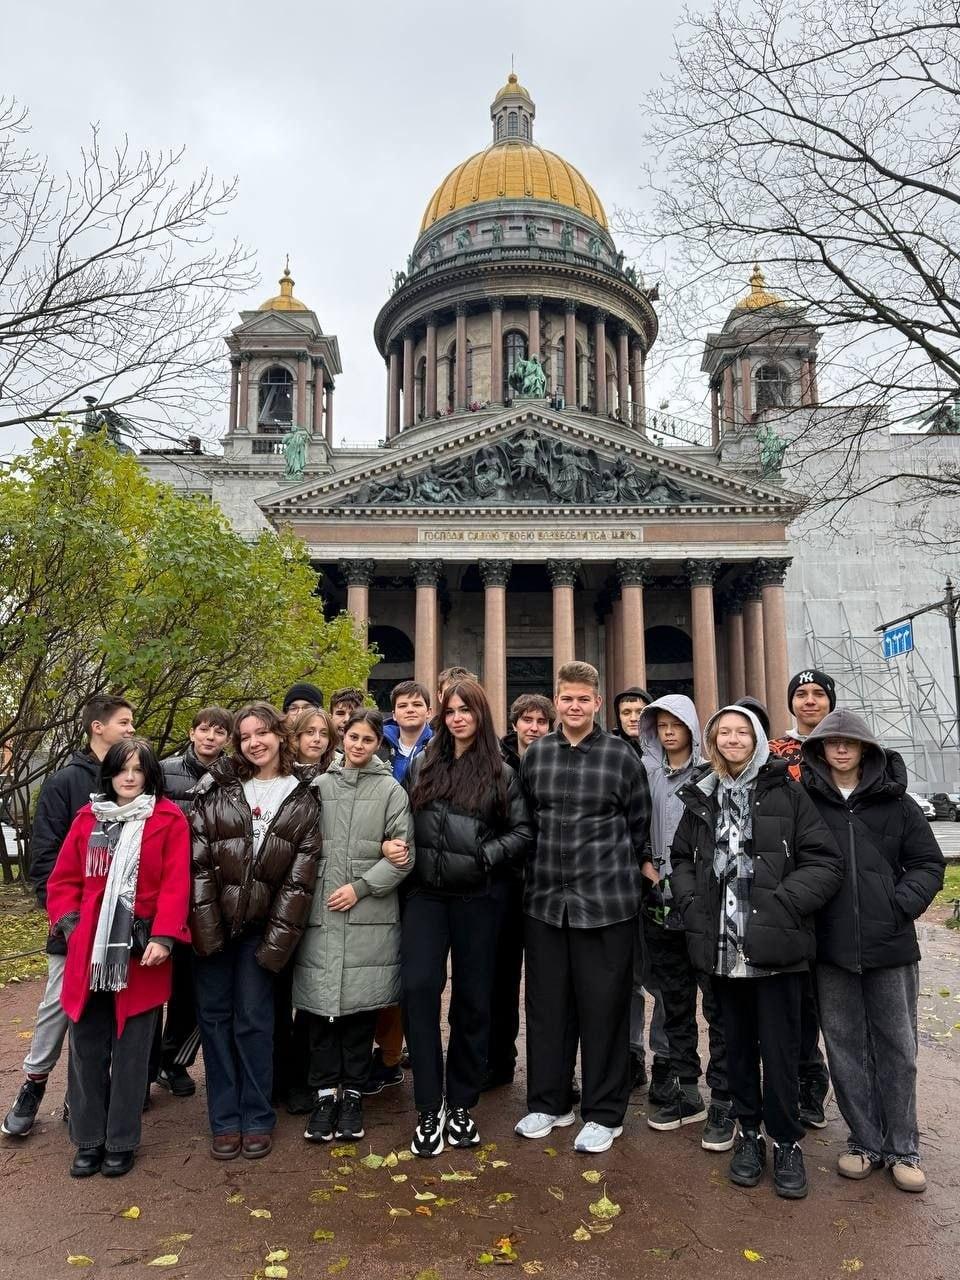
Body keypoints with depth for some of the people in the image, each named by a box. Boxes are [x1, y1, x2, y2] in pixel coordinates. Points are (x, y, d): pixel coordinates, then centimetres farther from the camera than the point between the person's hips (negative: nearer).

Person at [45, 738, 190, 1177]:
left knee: (131, 1052, 8)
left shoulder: (169, 820, -4)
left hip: (140, 954, -3)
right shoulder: (87, 818, 7)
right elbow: (63, 879, 10)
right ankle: (88, 1141, 28)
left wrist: (164, 936, -17)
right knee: (87, 1048, 11)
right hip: (88, 952, 3)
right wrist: (69, 923, -2)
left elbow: (176, 884, -9)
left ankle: (121, 1143, 24)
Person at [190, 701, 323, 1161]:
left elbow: (300, 877, -4)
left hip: (261, 925, -1)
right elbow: (197, 858, -5)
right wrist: (206, 926, -11)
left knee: (254, 1019, 4)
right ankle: (224, 1119, 20)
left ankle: (257, 1118, 20)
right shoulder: (216, 788, 0)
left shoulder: (304, 799, -1)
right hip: (211, 921, 1)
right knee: (214, 1015, 7)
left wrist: (277, 939, -10)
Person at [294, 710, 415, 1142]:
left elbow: (403, 855, -1)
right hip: (320, 913, 1)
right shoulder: (320, 786, 7)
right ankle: (325, 1093, 20)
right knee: (319, 1005, 4)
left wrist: (360, 887, -8)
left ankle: (352, 1094, 21)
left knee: (361, 1006, 5)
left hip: (370, 916, -1)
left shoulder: (391, 790, 3)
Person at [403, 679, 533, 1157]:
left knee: (472, 997, 7)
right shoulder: (422, 766, 9)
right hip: (426, 892, 1)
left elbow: (522, 831, 2)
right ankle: (430, 1106, 4)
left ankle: (461, 1104, 23)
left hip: (477, 897, -1)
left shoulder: (501, 773, 3)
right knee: (418, 987, -11)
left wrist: (489, 856, -11)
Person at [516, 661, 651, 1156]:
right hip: (544, 898, 3)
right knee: (546, 1003, 13)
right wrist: (547, 861, 12)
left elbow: (638, 825, 5)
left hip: (606, 901, -3)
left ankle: (604, 1113, 22)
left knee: (603, 1005, 6)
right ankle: (548, 1101, 30)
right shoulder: (534, 755, 4)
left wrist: (613, 868, 7)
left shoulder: (622, 756, -4)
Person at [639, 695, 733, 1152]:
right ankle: (685, 1091, 26)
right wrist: (646, 865, -3)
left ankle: (723, 1102, 11)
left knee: (718, 1003, 1)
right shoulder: (646, 772, 7)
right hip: (660, 902, 4)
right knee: (675, 1003, 13)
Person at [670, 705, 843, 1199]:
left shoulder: (785, 792, -3)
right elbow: (681, 858, 17)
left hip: (774, 945, -3)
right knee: (737, 1045, 15)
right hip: (722, 946, 3)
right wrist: (692, 903, 2)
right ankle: (748, 1133, 31)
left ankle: (786, 1142, 24)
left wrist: (783, 903, -15)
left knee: (779, 1048, 5)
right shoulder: (701, 798, 8)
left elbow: (825, 862, -6)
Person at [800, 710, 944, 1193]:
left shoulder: (895, 802, 2)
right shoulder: (804, 801, 0)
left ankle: (903, 1148, 24)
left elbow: (929, 863, 5)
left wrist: (900, 905, -7)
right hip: (831, 947, 0)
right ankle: (865, 1141, 25)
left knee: (897, 1048, 9)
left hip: (890, 945, 0)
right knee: (846, 1048, 10)